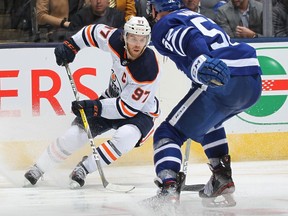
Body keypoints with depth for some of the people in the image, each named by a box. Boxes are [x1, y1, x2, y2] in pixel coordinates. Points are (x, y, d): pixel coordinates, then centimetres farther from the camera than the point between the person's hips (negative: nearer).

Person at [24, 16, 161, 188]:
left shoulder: (149, 71, -32)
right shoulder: (116, 40, -20)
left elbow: (128, 108, -28)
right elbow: (95, 32, 3)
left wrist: (95, 107, -34)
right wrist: (71, 46, -6)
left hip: (140, 111, -4)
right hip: (113, 98, 5)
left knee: (125, 136, -36)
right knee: (75, 134, -8)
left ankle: (84, 168, -22)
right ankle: (38, 169, 9)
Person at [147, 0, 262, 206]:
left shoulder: (163, 26, 7)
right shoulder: (196, 17, 34)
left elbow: (188, 40, -15)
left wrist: (202, 62, -33)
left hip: (221, 82, -8)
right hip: (254, 81, 8)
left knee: (169, 133, -1)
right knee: (208, 121, 36)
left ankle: (169, 188, -23)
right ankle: (222, 177, 28)